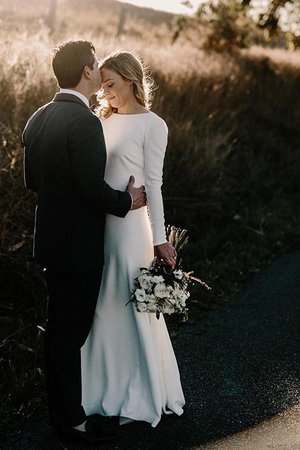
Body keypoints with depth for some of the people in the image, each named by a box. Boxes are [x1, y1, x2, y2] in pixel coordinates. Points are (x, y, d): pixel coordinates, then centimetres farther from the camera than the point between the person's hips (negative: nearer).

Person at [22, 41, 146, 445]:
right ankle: (71, 419, 16)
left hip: (50, 240, 9)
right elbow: (92, 188, -25)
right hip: (78, 246, -9)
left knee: (60, 328, 20)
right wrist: (128, 200, -8)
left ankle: (61, 406, 35)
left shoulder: (38, 119, 6)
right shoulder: (85, 122, -21)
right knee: (71, 332, 2)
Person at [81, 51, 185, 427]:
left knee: (132, 307, 4)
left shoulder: (152, 125, -8)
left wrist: (159, 239, -12)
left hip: (129, 226, -6)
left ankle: (141, 396, 21)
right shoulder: (104, 120, 10)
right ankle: (106, 386, 31)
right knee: (101, 307, 14)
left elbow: (153, 184, -10)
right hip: (97, 223, 7)